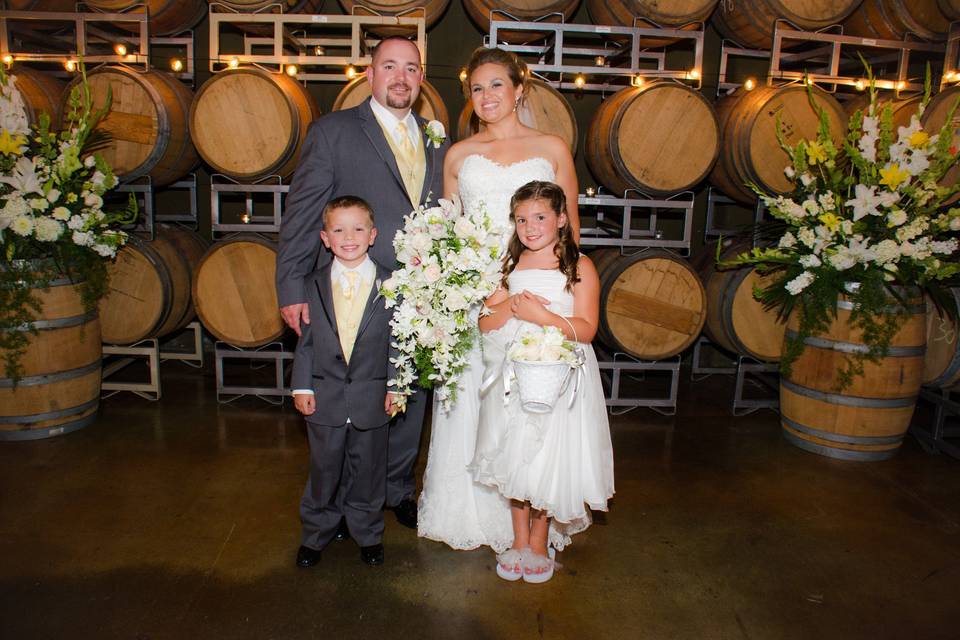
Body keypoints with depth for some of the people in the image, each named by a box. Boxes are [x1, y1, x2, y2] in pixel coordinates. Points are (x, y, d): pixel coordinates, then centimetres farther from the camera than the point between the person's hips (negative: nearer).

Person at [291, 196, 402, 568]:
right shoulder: (313, 286, 2)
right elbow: (305, 341, 4)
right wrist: (302, 386, -1)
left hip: (372, 398, -1)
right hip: (324, 398, 1)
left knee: (367, 471, 13)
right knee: (324, 471, 14)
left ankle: (368, 534, 33)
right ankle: (316, 535, 34)